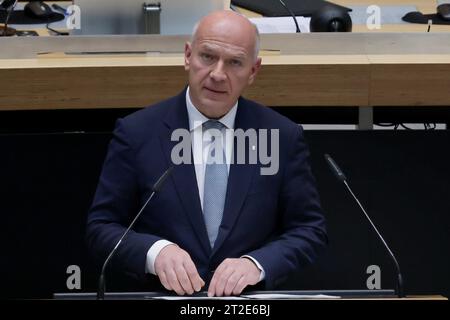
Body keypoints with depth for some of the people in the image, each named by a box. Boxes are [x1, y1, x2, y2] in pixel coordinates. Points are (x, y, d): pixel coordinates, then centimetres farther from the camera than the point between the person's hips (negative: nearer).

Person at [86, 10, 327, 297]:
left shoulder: (283, 136, 3)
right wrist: (155, 251, -17)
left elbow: (310, 229, 5)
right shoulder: (137, 133, 0)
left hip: (252, 304, 1)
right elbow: (101, 227, 2)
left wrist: (258, 263, -13)